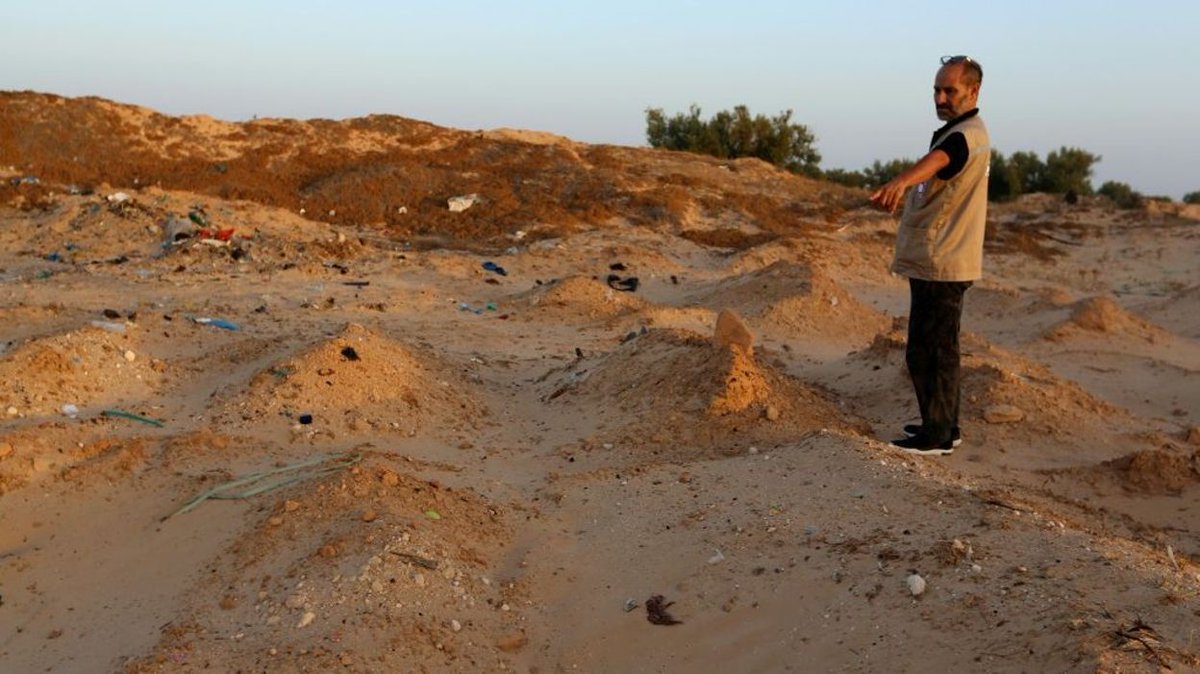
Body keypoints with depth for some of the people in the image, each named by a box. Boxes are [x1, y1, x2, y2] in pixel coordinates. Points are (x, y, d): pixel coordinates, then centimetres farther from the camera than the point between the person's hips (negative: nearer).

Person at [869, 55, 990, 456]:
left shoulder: (968, 135, -17)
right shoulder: (961, 133, 18)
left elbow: (936, 160, -40)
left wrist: (900, 182, -59)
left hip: (942, 263, -11)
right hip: (936, 261, 11)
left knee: (928, 351, -6)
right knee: (938, 349, 18)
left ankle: (938, 434, 2)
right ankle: (943, 425, 29)